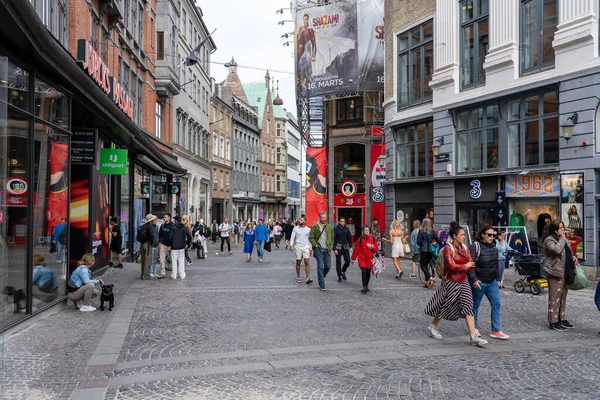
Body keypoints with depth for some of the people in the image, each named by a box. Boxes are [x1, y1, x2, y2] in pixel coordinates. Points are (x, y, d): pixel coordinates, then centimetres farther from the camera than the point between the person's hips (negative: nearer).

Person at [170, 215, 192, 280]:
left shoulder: (173, 227, -9)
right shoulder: (184, 227, 2)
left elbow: (170, 237, -12)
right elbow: (189, 236, 0)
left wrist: (169, 245, -2)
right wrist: (187, 243, 10)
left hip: (174, 247, -3)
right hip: (182, 247, 3)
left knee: (174, 261, 4)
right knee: (181, 261, 9)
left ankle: (174, 275, 6)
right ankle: (182, 275, 9)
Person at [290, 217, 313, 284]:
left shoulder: (308, 229, 6)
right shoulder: (295, 228, 3)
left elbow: (310, 239, 13)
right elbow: (292, 237, 2)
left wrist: (311, 249, 11)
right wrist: (291, 245, -13)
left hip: (306, 247, 0)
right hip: (298, 247, 0)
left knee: (307, 262, -9)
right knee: (298, 263, 6)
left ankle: (308, 278, -13)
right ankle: (298, 278, 17)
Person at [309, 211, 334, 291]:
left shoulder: (330, 227, 9)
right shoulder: (314, 227, 0)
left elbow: (332, 238, 16)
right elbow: (311, 237, 2)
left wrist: (330, 246, 6)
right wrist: (315, 245, -8)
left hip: (327, 249, 3)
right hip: (319, 249, -3)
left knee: (328, 266, 4)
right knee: (320, 267, -4)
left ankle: (321, 277, 34)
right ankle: (322, 285, 0)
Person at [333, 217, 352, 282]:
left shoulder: (347, 229, 6)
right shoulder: (335, 229, -6)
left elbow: (349, 238, 12)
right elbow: (333, 239, -7)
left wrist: (350, 247, 3)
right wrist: (334, 249, -12)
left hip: (345, 247, 3)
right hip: (338, 248, -3)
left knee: (347, 261, -1)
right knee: (338, 262, 1)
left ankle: (343, 272, 24)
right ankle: (339, 276, 11)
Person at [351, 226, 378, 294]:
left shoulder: (372, 239, 3)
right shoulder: (360, 239, -5)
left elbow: (376, 248, 6)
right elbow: (356, 249, -1)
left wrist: (371, 246, -14)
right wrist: (353, 258, 1)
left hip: (369, 259, 3)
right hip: (362, 259, -3)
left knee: (368, 273, 12)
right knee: (364, 272, -15)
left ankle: (366, 286, 28)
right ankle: (364, 288, -14)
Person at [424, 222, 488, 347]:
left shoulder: (465, 248, 7)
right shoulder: (448, 248, -13)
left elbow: (471, 265, 3)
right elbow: (451, 266, -21)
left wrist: (459, 268, -13)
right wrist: (465, 266, -8)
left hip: (463, 282, 6)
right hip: (451, 282, -6)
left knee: (468, 306, -3)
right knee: (445, 306, 6)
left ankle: (473, 336, -4)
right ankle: (433, 326, 29)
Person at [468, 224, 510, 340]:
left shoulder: (493, 247, 10)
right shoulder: (474, 247, -13)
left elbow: (496, 265, 18)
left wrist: (498, 279, 15)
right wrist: (474, 280, -23)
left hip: (492, 282, 7)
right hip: (479, 283, -6)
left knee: (496, 304, 2)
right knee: (475, 305, 8)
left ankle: (496, 331, 8)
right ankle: (474, 328, 26)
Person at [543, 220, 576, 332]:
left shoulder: (562, 239, 17)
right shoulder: (549, 240, -10)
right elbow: (557, 250, -27)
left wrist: (573, 257, 10)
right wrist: (562, 239, -15)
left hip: (565, 271, 9)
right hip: (555, 272, -9)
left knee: (563, 296, 14)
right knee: (555, 297, -6)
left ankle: (562, 319, 23)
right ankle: (553, 322, -1)